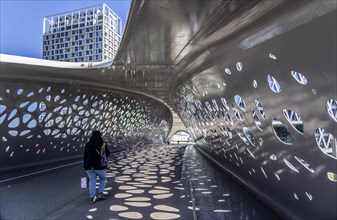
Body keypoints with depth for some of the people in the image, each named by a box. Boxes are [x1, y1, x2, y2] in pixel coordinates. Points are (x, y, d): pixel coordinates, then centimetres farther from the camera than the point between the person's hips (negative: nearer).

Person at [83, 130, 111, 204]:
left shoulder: (87, 145, 7)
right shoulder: (103, 144, -5)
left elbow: (85, 156, 9)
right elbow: (107, 154, -3)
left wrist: (85, 166, 17)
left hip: (89, 166, 3)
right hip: (99, 166, -3)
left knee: (92, 181, 9)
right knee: (103, 179, 18)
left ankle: (92, 198, 4)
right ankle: (100, 193, 7)